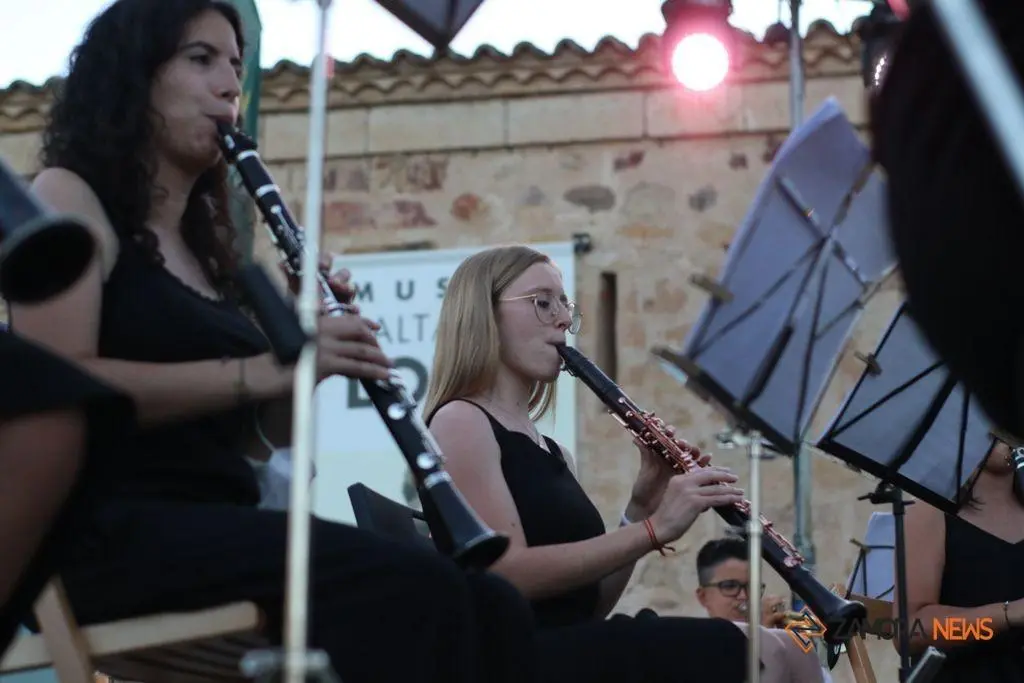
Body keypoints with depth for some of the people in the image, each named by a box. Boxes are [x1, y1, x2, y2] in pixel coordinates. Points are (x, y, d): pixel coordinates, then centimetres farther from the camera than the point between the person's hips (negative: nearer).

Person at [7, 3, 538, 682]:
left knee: (491, 609, -18)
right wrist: (262, 368, -18)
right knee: (414, 592, -32)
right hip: (110, 534, -7)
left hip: (215, 526, 7)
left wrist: (308, 356, 2)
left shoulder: (207, 246, 25)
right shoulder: (67, 198, 3)